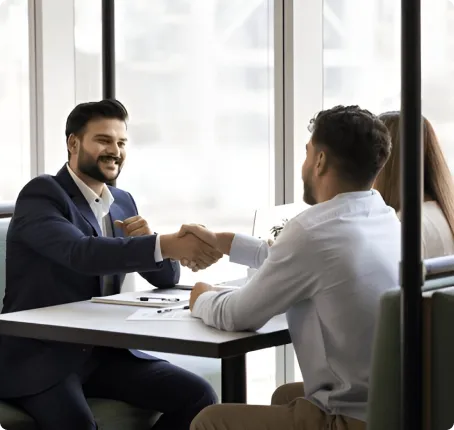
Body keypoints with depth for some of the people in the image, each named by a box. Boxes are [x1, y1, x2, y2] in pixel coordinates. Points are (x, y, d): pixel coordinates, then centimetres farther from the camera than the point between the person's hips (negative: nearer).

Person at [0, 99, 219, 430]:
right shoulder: (42, 194, -9)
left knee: (198, 395, -11)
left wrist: (146, 237, -9)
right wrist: (165, 244, -38)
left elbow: (167, 278, 13)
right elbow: (82, 253, -28)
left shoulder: (123, 202, 14)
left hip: (103, 351, 7)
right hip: (39, 355, -7)